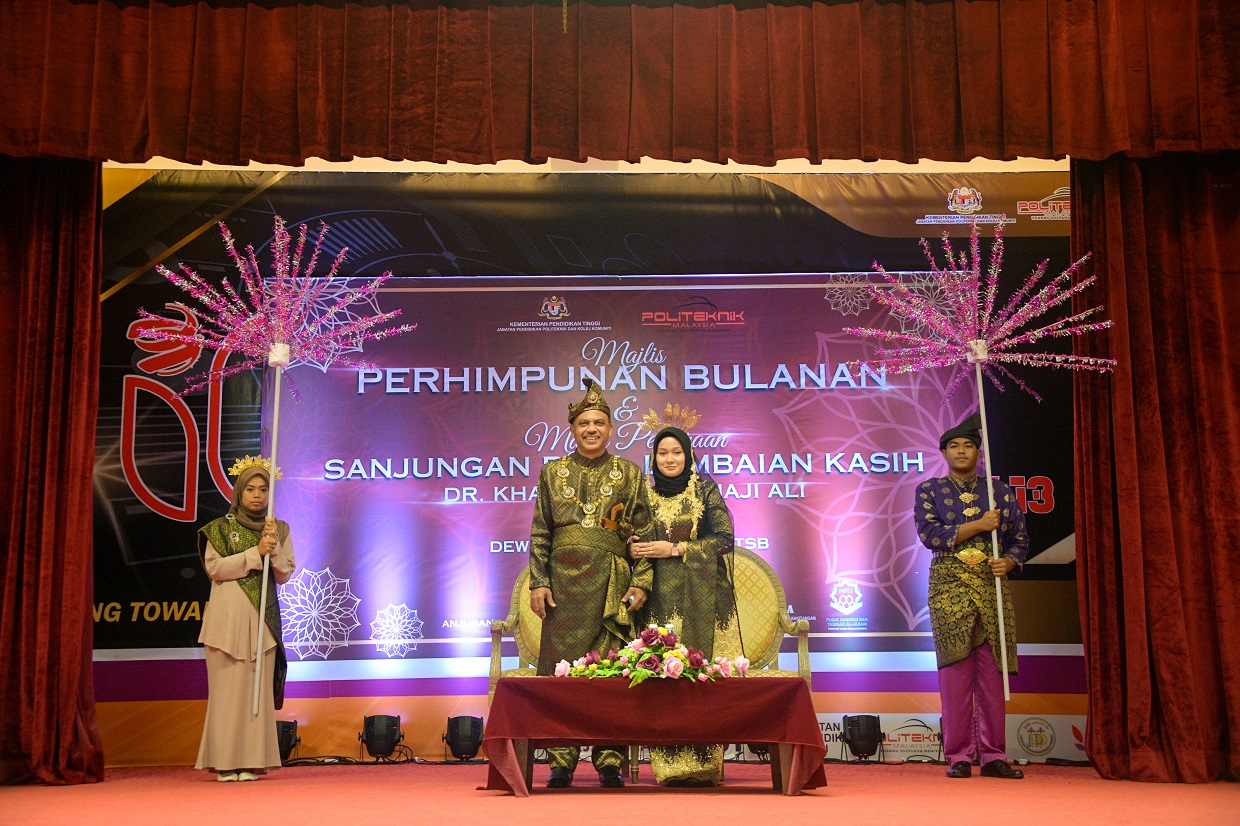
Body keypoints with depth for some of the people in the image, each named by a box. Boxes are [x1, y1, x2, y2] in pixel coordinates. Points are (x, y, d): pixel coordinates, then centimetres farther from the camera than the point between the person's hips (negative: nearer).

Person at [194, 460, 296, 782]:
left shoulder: (279, 530, 12)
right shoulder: (219, 528, 6)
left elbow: (284, 574, 5)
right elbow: (215, 567, -7)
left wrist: (274, 547, -11)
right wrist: (255, 553, -13)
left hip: (262, 617, 2)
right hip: (227, 617, -2)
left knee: (259, 689, -2)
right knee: (227, 688, -4)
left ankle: (252, 762, 2)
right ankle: (225, 762, 0)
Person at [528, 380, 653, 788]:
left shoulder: (630, 474, 9)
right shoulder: (553, 472, 12)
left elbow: (643, 533, 5)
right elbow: (539, 532, 9)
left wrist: (641, 582, -4)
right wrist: (538, 582, 0)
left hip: (611, 582, -1)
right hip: (564, 581, 1)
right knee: (561, 666, -1)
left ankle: (609, 761, 4)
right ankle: (561, 763, 6)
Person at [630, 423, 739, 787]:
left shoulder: (706, 490, 4)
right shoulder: (645, 495, 13)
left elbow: (725, 538, -3)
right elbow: (634, 543, 17)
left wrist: (676, 549, -9)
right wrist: (633, 549, -6)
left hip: (701, 596, -2)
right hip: (660, 596, 2)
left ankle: (705, 762, -3)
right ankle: (671, 764, -1)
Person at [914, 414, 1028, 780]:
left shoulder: (1000, 491, 12)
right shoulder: (929, 490, 6)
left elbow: (1020, 537, 14)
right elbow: (929, 534, -7)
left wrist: (1008, 562, -6)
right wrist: (979, 525, -11)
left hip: (992, 585, 2)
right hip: (949, 588, -2)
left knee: (992, 671, 1)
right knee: (955, 670, -3)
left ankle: (993, 755, 9)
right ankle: (959, 757, 3)